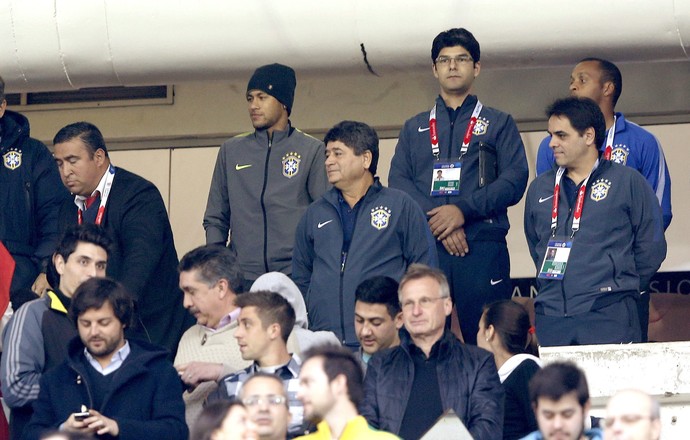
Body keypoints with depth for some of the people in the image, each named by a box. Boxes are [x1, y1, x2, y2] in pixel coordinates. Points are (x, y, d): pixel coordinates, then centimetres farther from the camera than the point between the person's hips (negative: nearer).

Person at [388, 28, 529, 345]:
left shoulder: (499, 124, 15)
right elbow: (398, 182, 7)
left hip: (482, 248, -2)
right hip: (424, 245, 2)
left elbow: (515, 179, 1)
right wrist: (438, 223, -10)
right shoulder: (414, 129, 21)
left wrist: (463, 210, -13)